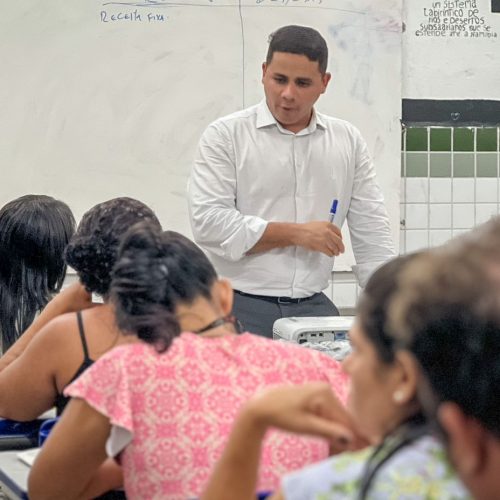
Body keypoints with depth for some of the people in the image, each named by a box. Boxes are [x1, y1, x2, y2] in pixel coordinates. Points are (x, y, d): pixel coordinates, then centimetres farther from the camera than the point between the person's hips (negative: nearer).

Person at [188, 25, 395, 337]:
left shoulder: (349, 142, 11)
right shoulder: (226, 135, 0)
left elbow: (372, 236, 11)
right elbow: (208, 221, -10)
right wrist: (296, 233, -10)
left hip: (314, 308, 3)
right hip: (242, 308, -3)